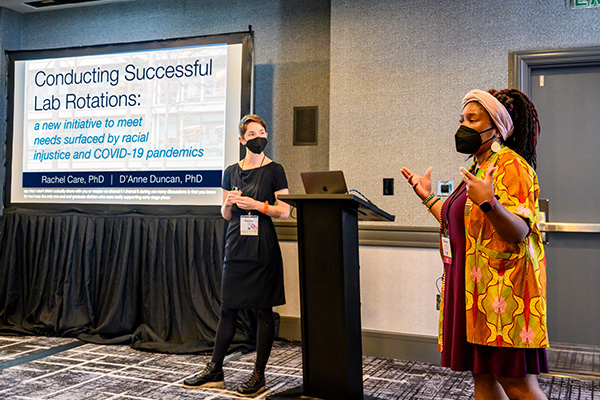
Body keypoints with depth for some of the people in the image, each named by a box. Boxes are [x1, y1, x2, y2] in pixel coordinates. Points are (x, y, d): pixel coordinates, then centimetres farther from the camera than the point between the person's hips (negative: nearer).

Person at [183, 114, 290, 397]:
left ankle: (259, 376, 11)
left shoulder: (274, 170, 0)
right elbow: (225, 214, 16)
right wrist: (229, 203, -5)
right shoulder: (231, 172, 12)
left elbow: (285, 212, -4)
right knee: (227, 309, 7)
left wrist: (257, 205, -15)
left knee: (263, 310, 1)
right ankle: (215, 371, 18)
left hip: (263, 249, -4)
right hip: (236, 246, 4)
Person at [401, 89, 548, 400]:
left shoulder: (511, 166, -10)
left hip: (501, 289, -9)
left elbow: (519, 231, -21)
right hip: (473, 290, 10)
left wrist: (489, 203, -37)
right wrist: (428, 198, 24)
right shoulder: (479, 167, 20)